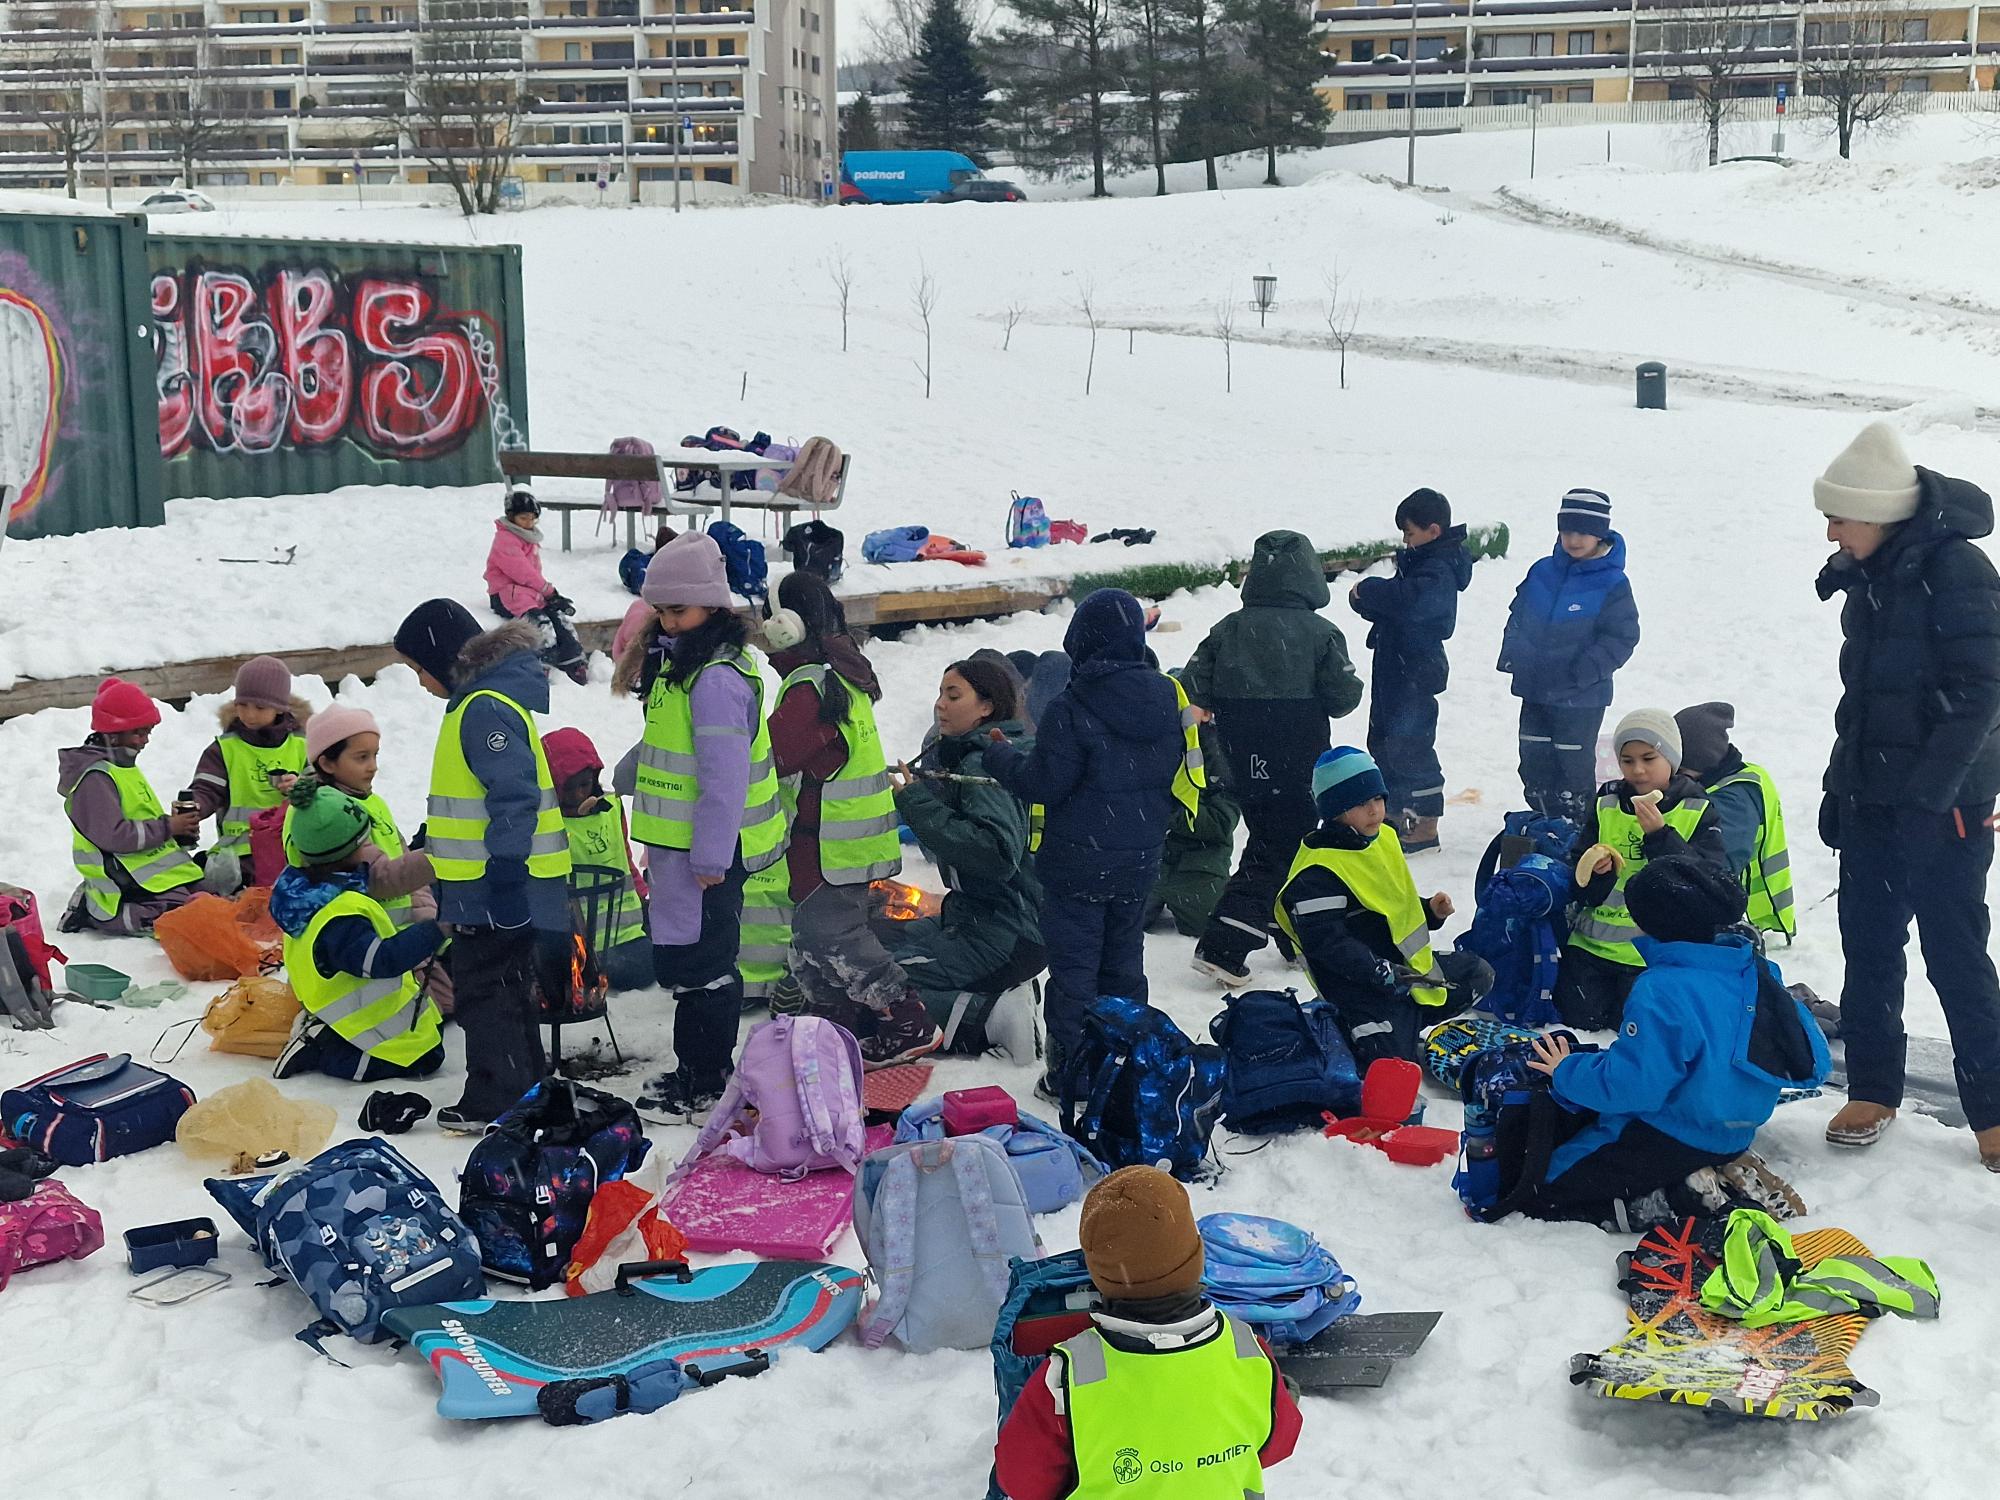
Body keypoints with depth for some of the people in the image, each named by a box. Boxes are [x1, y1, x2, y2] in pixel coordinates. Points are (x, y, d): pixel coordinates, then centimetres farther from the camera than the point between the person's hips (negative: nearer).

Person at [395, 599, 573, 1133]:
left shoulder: (485, 708, -19)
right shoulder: (480, 699, 15)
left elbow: (515, 795, -26)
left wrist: (504, 870, -27)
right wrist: (429, 839, 32)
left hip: (502, 885, -11)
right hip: (497, 883, 11)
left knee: (485, 988, -3)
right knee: (507, 985, 18)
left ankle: (495, 1102, 4)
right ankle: (524, 1094, 27)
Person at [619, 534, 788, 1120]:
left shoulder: (718, 677, -21)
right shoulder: (677, 662, 13)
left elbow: (725, 775, -23)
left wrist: (710, 855, -22)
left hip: (706, 850, -10)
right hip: (680, 844, 10)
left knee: (697, 963, -2)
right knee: (682, 957, 18)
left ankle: (707, 1085, 8)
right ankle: (695, 1069, 30)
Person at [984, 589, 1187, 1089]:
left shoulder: (1072, 707, -19)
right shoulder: (1167, 696, 1)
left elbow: (1042, 783, -16)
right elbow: (1182, 775, 10)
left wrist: (1000, 754, 1)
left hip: (1079, 863, -6)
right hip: (1140, 860, 6)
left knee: (1074, 964, 4)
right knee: (1123, 962, 18)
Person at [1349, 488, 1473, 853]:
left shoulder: (1439, 571, -18)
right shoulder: (1418, 562, 15)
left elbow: (1410, 600, -36)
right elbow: (1392, 603, 16)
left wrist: (1368, 590, -21)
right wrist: (1366, 600, -6)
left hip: (1417, 670, -10)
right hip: (1394, 666, 10)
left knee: (1410, 746, -8)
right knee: (1384, 740, 17)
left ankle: (1426, 826, -1)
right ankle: (1396, 815, 29)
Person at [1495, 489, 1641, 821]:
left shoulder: (1613, 585, -10)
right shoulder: (1541, 573, 4)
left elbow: (1621, 638, -12)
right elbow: (1517, 616, 16)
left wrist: (1581, 672, -20)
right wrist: (1512, 654, 1)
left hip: (1582, 697, -5)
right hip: (1535, 692, 5)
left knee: (1574, 765, 1)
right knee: (1534, 762, 13)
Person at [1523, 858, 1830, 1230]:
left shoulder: (1660, 991, -25)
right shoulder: (1761, 973, -1)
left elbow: (1630, 1084, -27)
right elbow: (1812, 1064, 9)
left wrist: (1566, 1072, -9)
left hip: (1668, 1140, -9)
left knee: (1545, 1199, 0)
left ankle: (1689, 1199, -11)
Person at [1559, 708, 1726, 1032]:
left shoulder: (1698, 811, -3)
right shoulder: (1606, 805, 5)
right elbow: (1583, 892, 6)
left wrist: (1660, 835, -25)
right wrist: (1596, 875, -19)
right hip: (1595, 942, 3)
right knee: (1579, 1018, -3)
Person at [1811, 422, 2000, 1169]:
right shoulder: (1868, 576, 8)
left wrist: (1928, 792, -21)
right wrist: (1840, 784, 15)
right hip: (1873, 800, 7)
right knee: (1868, 947, 11)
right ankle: (1873, 1089, 23)